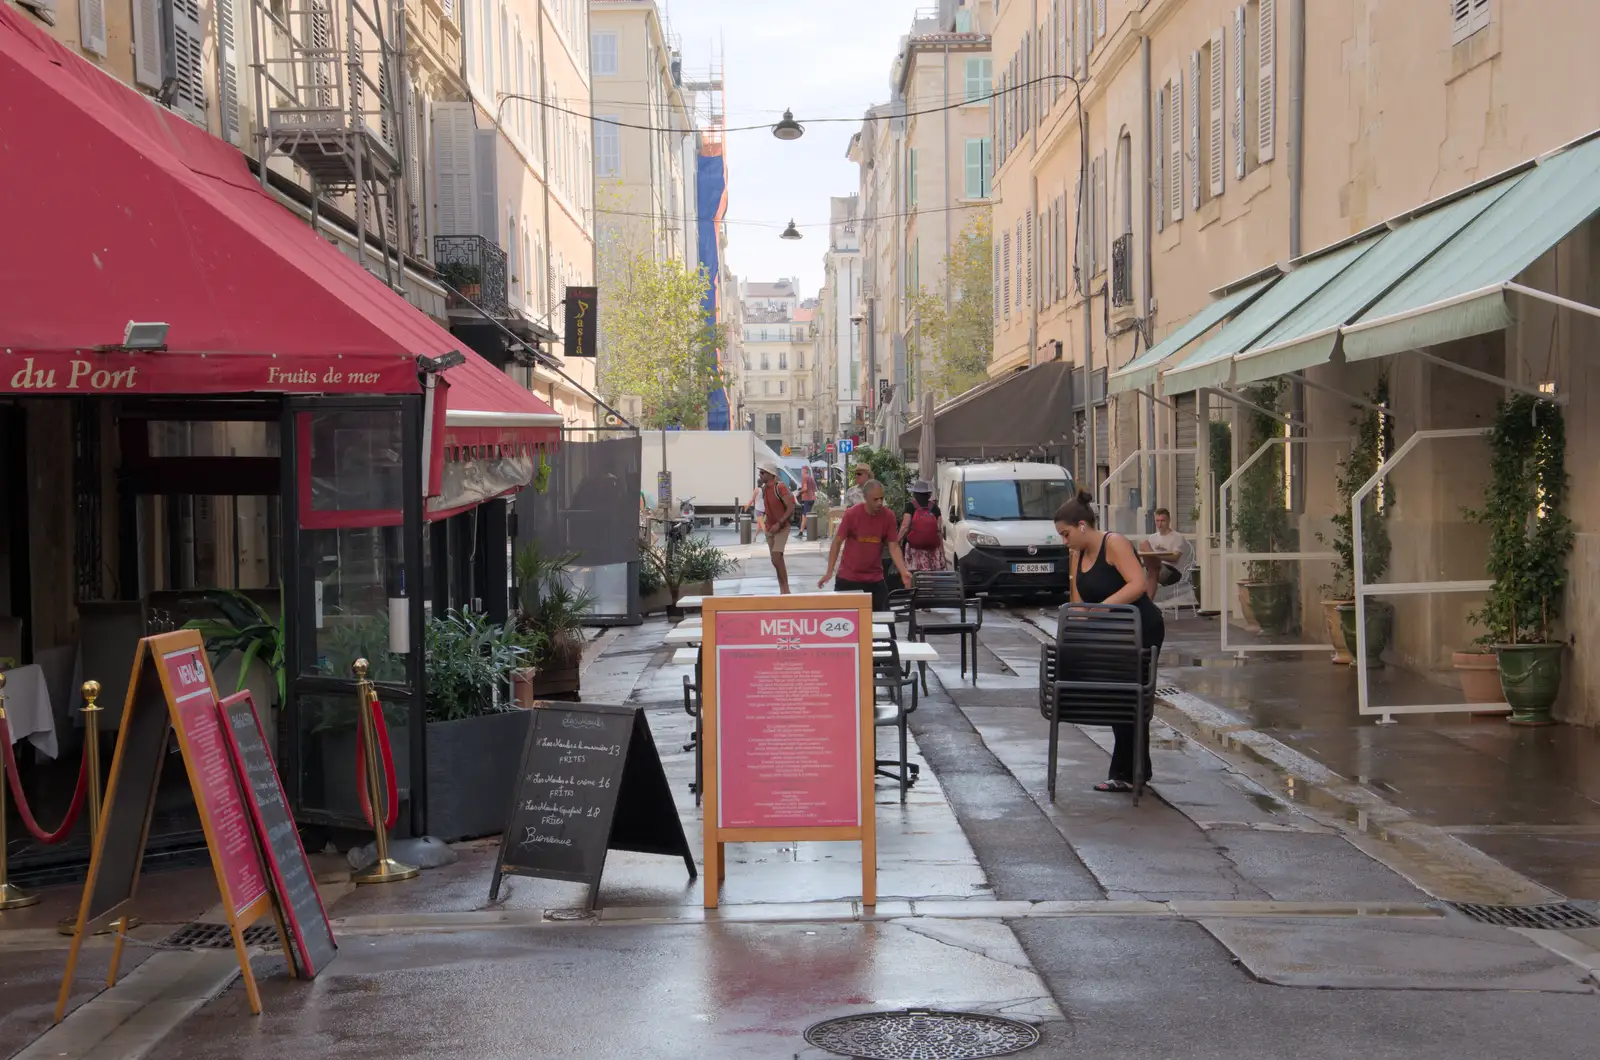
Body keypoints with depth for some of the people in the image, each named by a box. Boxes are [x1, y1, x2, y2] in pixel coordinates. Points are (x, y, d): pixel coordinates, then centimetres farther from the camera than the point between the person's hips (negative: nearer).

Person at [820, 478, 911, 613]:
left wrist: (903, 572, -17)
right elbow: (837, 542, -5)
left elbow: (893, 547, -3)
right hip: (848, 577, -2)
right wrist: (829, 572, -10)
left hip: (875, 579, 2)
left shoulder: (889, 516, -7)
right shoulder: (852, 514, -13)